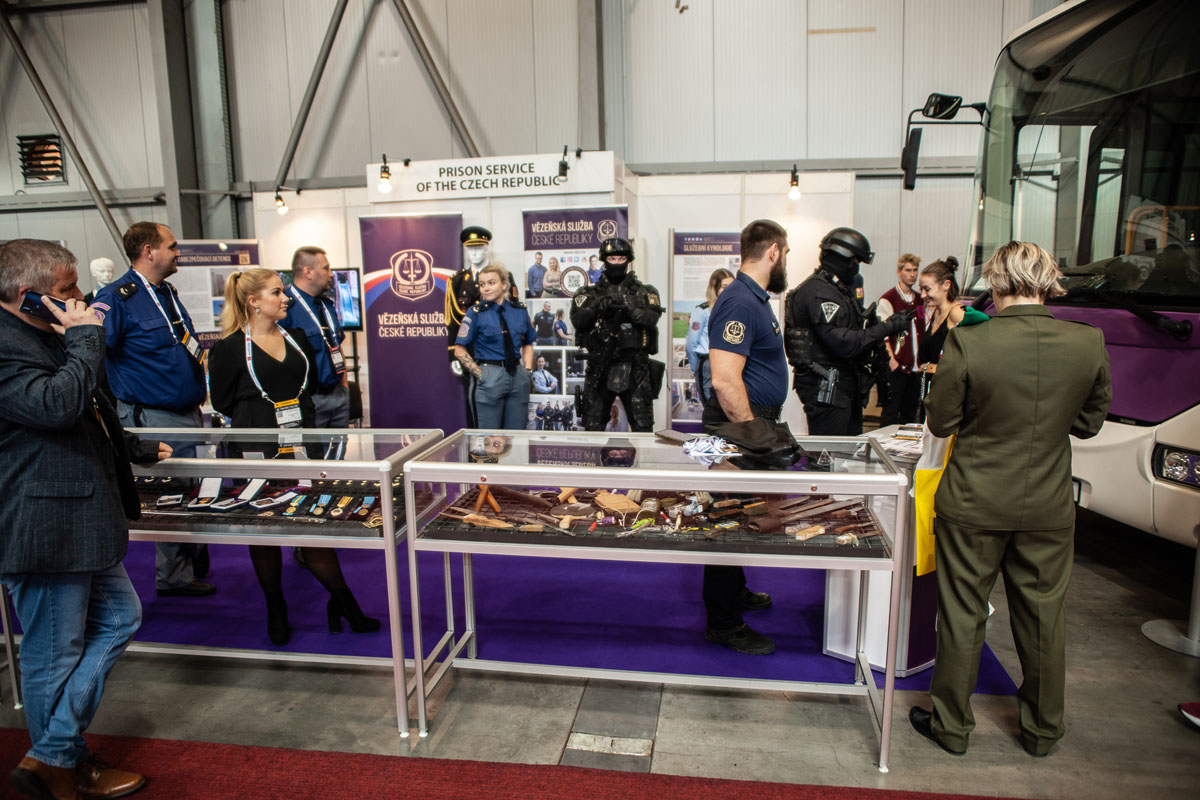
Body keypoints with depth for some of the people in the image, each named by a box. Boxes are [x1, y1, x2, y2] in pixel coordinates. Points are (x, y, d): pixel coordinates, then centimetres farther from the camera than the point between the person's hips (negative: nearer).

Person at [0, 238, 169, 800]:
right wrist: (86, 338, -21)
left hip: (83, 524, 11)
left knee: (119, 619, 17)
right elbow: (57, 404, -35)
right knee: (55, 657, 4)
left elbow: (91, 417, 29)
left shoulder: (46, 337, 16)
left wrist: (138, 449, 41)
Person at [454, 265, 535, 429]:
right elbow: (460, 351, -6)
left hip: (518, 377, 4)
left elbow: (527, 344, 19)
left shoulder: (519, 311, 7)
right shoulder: (476, 312, -4)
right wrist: (481, 375, -11)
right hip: (489, 378, -3)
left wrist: (527, 370, 5)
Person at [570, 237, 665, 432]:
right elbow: (577, 320, -5)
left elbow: (652, 318, -7)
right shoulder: (590, 293, 11)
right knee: (593, 426, 8)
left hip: (635, 370, -1)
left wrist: (630, 308, -24)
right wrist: (597, 306, -22)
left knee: (642, 426, 2)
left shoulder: (644, 292, 10)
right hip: (600, 369, 1)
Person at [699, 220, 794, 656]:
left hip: (751, 424, 10)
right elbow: (725, 380, -29)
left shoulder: (753, 298, 14)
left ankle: (734, 591, 39)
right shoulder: (740, 302, -21)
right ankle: (724, 623, 11)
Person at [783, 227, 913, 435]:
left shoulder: (839, 289, 18)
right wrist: (887, 328, -17)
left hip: (845, 386, 11)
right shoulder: (818, 292, -16)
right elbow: (843, 343, -23)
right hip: (826, 388, -11)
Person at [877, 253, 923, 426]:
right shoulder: (888, 299, -5)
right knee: (891, 411, -3)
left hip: (916, 366, 6)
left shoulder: (920, 300, 15)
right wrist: (891, 360, -16)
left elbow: (924, 332, 19)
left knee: (911, 410, 11)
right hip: (897, 365, -6)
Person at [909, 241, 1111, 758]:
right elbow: (1090, 422, 4)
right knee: (1043, 618, 20)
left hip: (974, 504, -3)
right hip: (1050, 507, 3)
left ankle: (951, 726, 29)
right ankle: (1042, 730, 38)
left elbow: (940, 421, -9)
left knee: (962, 616, 13)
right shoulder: (1090, 343, -9)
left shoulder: (967, 343, -20)